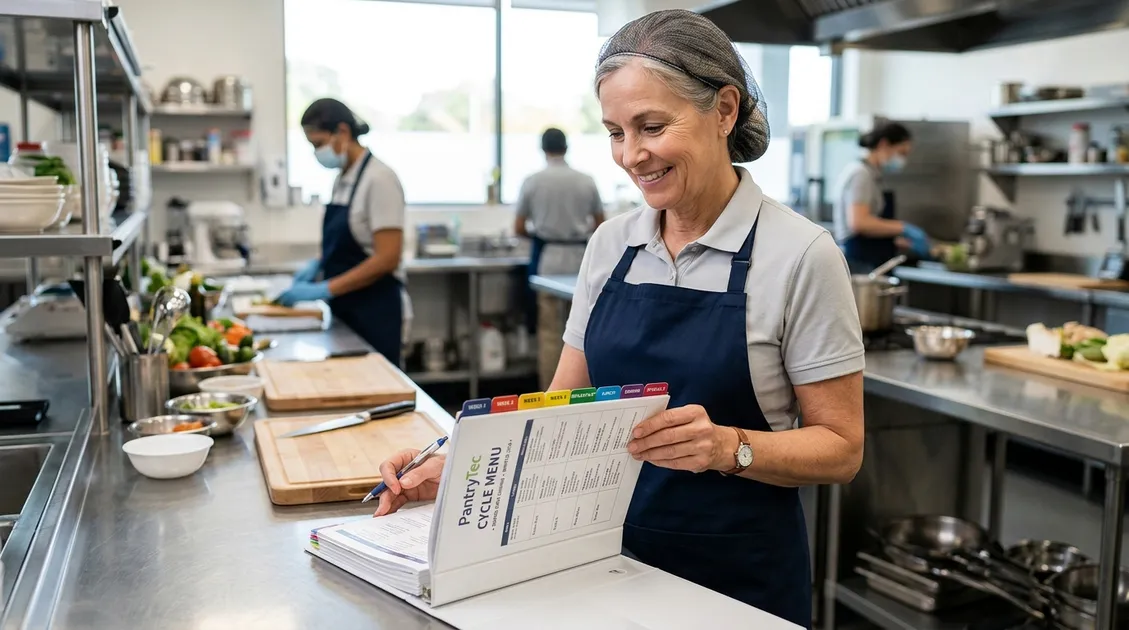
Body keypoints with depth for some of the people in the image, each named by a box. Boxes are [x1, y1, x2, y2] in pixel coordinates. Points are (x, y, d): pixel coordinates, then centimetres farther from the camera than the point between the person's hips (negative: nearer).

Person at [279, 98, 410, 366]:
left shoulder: (379, 179, -15)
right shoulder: (342, 179, 9)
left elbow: (387, 259, -20)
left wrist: (324, 289, -21)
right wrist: (318, 263, 3)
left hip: (375, 312, -8)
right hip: (345, 310, 8)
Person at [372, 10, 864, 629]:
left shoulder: (801, 253, -15)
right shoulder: (610, 244, 0)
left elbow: (840, 447, -11)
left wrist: (729, 446, -28)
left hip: (738, 577, -4)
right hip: (612, 553, 5)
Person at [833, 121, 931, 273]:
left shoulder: (872, 175, 20)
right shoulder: (861, 174, -8)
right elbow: (858, 222, -22)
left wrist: (907, 243, 15)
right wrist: (904, 228, -16)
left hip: (873, 264, 9)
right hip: (860, 265, -9)